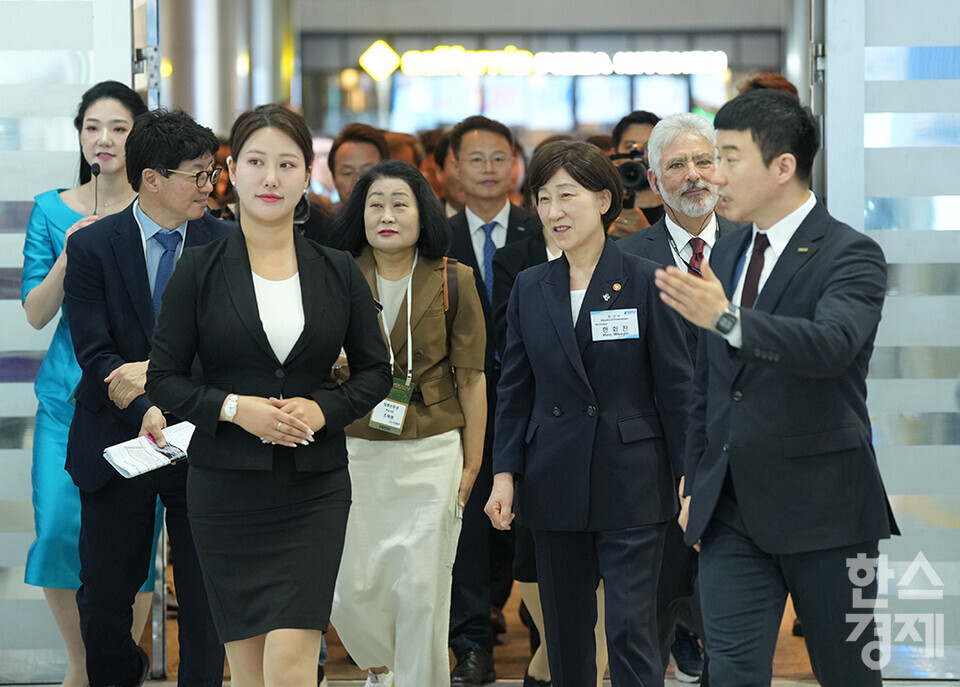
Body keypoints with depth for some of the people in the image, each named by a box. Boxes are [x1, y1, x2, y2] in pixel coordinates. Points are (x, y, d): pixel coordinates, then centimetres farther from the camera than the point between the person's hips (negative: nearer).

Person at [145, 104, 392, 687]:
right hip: (227, 482, 0)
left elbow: (376, 371, 10)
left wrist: (323, 409, -9)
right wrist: (234, 408, -15)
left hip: (314, 485, 0)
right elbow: (164, 379, 1)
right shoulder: (200, 271, 1)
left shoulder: (338, 272, 5)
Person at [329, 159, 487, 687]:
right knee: (351, 587, 2)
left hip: (431, 454, -1)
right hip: (354, 451, 1)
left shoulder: (452, 281, 0)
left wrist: (471, 465, 2)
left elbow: (471, 379, 3)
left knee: (421, 588, -2)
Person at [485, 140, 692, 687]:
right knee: (566, 631, 10)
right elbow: (515, 391, 11)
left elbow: (676, 387, -3)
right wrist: (505, 472, 2)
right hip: (555, 485, 4)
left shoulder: (644, 282, -4)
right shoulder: (530, 288, 8)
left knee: (632, 630, -8)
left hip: (631, 483, -4)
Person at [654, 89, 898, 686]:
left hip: (822, 505, -5)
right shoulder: (725, 256, 13)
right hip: (733, 511, 6)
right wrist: (694, 488, 18)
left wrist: (727, 320, -42)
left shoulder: (851, 255, -9)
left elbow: (832, 345, -30)